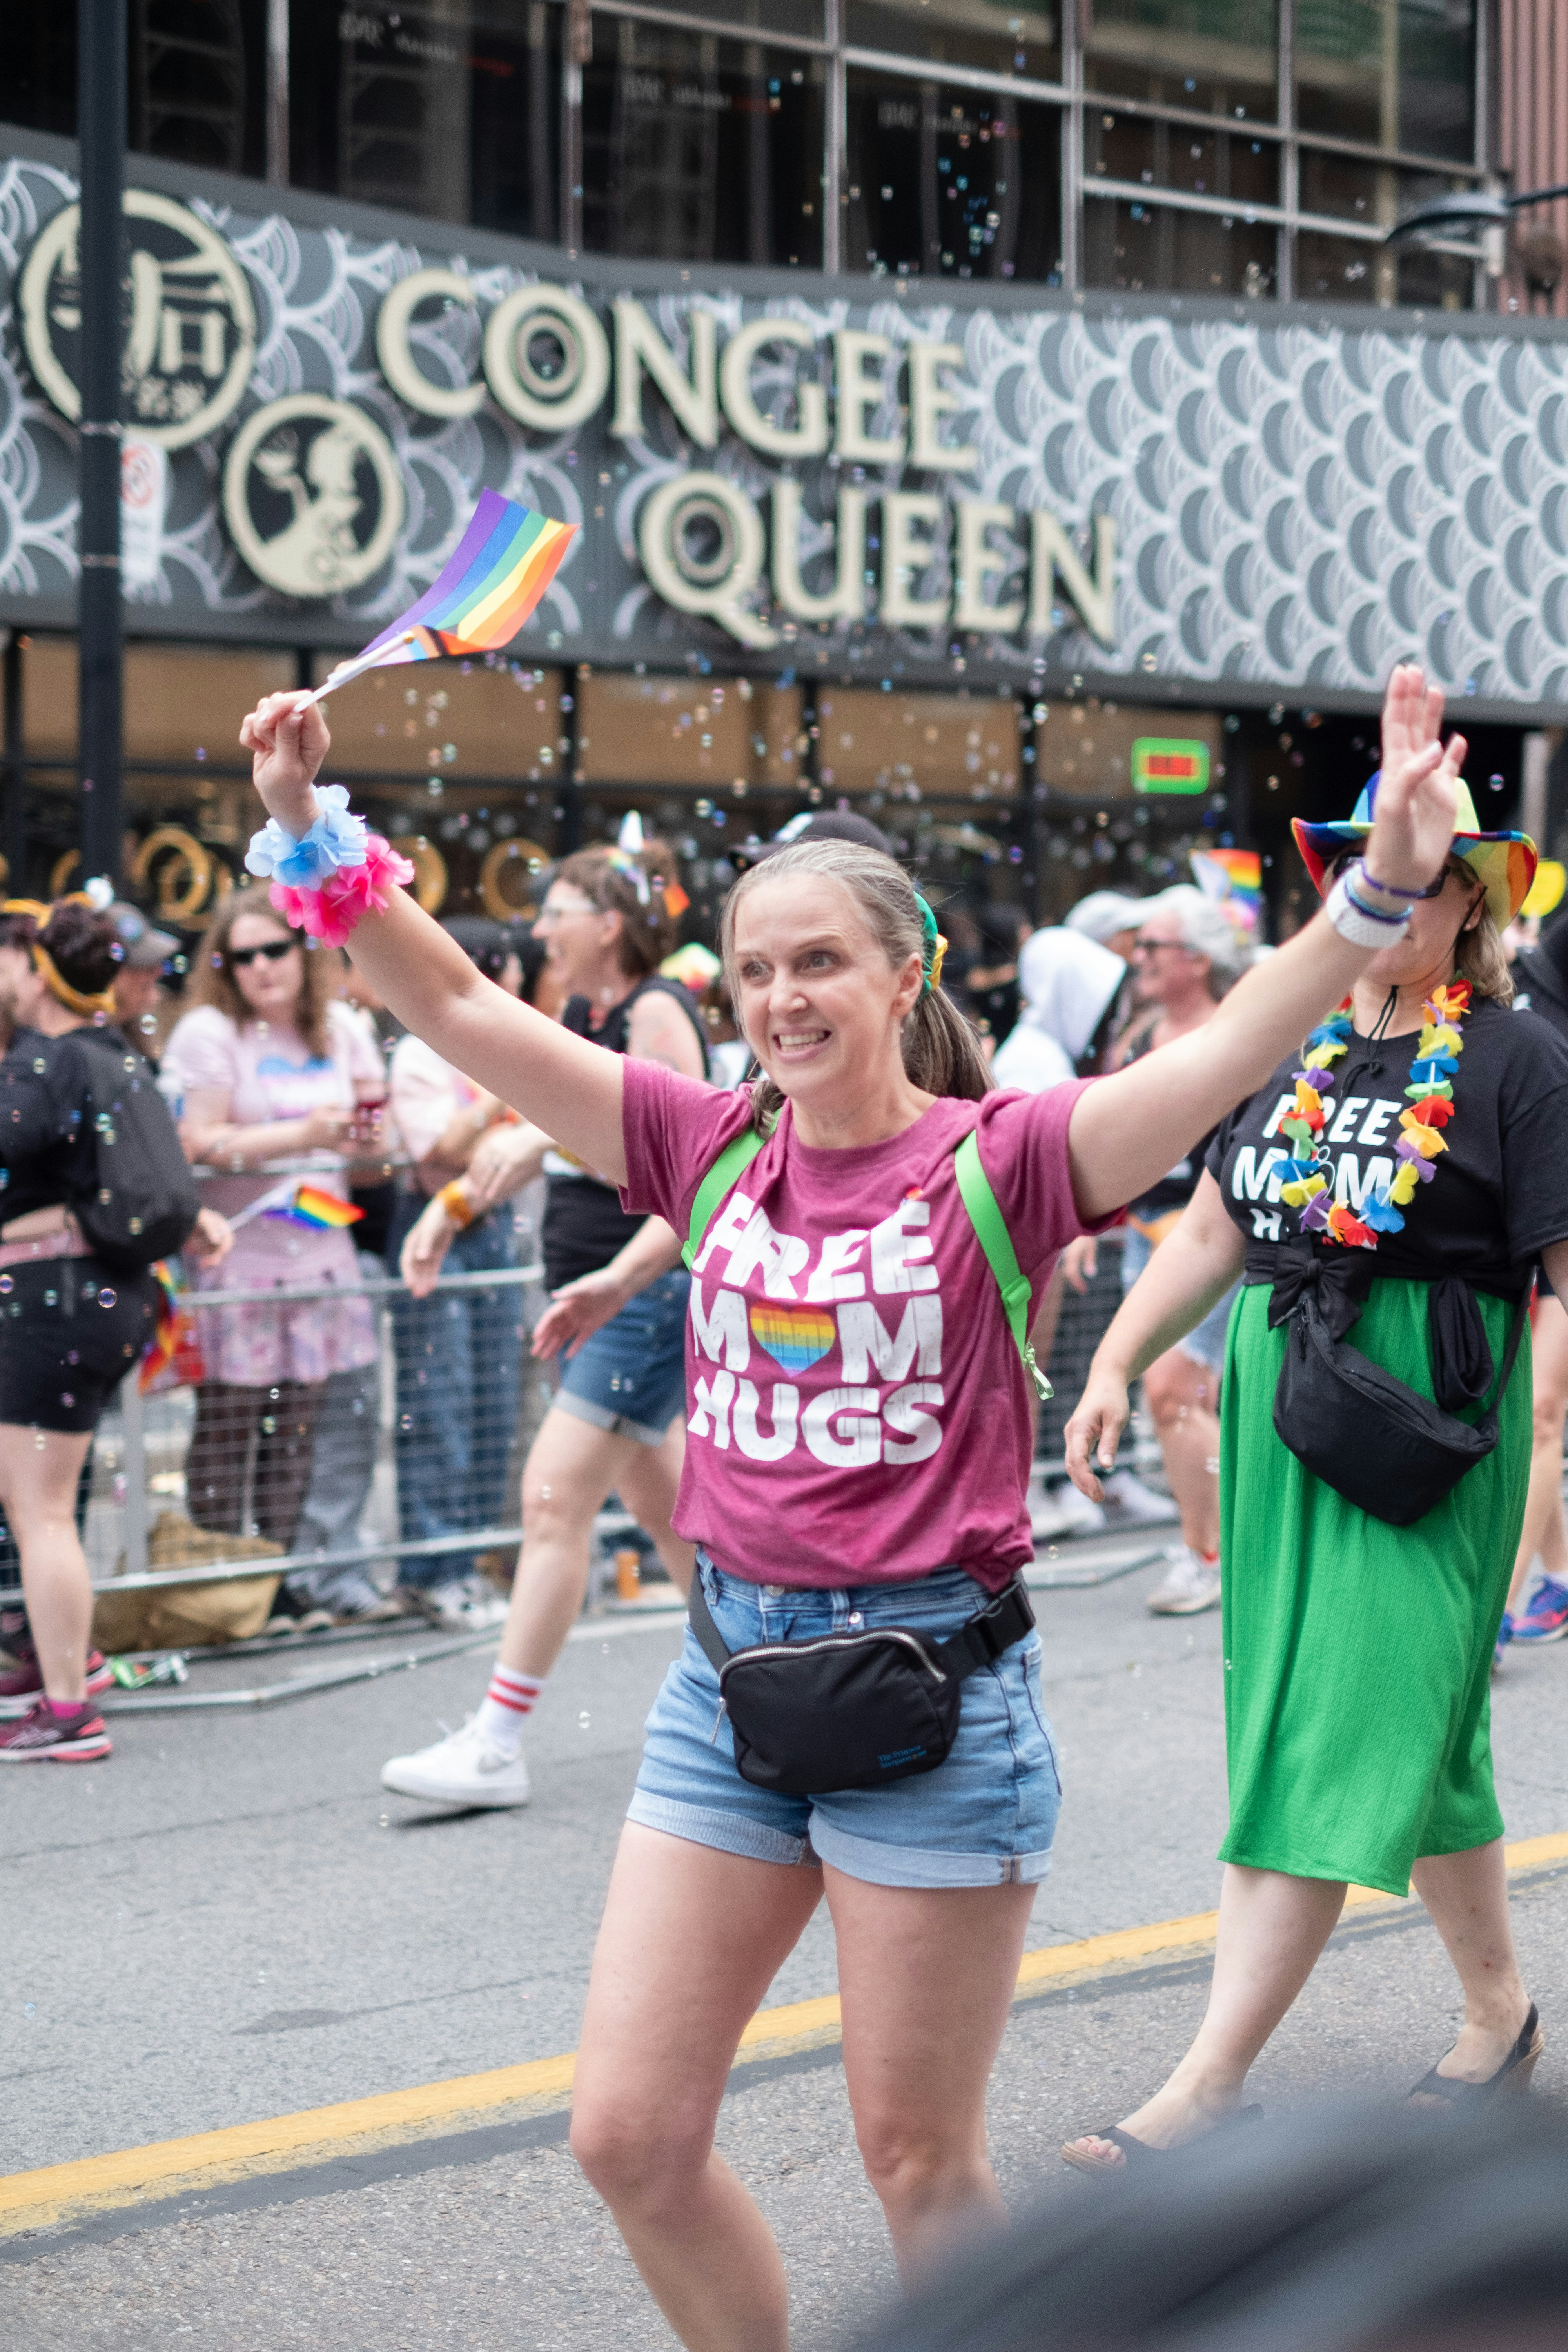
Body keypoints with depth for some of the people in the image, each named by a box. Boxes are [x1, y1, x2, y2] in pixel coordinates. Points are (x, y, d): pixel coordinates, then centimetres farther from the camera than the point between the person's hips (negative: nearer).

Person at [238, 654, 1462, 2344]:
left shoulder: (997, 1161, -8)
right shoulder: (711, 1148, 4)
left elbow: (1230, 1051, -21)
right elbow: (458, 1011, 5)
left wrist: (1379, 890, -35)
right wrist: (315, 832, -4)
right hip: (729, 1677, 5)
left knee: (918, 2162, 7)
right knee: (628, 2139, 6)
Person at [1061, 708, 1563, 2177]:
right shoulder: (1300, 1052, 13)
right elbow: (1211, 1231, 15)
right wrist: (1116, 1363, 6)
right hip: (1279, 1399, 6)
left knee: (1348, 1735, -9)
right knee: (1418, 1728, 15)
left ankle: (1209, 2085, -12)